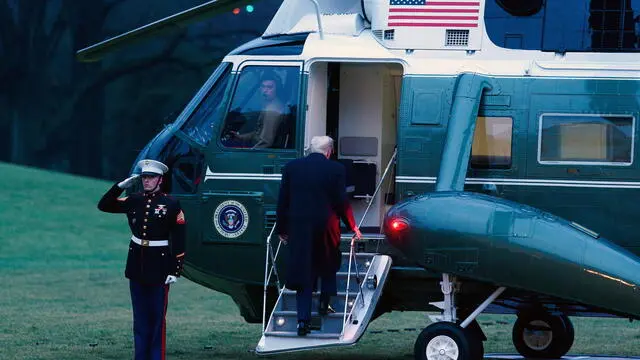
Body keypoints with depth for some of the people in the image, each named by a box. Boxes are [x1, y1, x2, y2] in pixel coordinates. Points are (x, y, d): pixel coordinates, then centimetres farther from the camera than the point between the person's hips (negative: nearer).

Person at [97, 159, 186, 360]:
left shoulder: (171, 205, -7)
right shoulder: (135, 201, 6)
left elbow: (179, 240, -8)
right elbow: (104, 205, 11)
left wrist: (175, 271, -13)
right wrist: (121, 186, -2)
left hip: (159, 267, -5)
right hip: (137, 267, 5)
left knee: (157, 318, -2)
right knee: (140, 319, 10)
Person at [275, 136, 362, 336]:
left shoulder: (291, 168, 3)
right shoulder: (336, 169, -4)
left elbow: (283, 201, 5)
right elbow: (341, 202, -3)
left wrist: (281, 229, 13)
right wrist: (352, 227, 10)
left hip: (299, 228, 1)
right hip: (326, 227, -1)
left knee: (304, 273, 3)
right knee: (328, 266, 24)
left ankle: (303, 319, -5)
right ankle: (324, 303, 23)